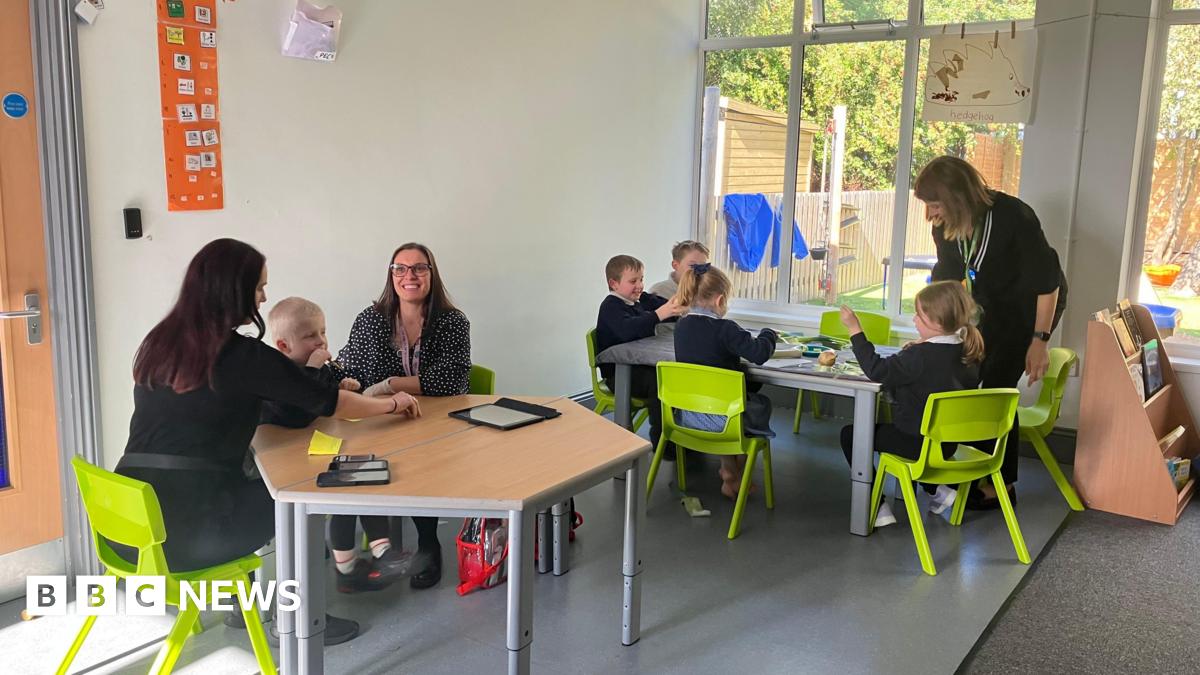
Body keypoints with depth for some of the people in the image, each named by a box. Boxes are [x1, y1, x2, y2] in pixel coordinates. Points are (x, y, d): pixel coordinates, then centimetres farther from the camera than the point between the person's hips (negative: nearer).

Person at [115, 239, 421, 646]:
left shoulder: (158, 344, 9)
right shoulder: (243, 355, -10)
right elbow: (324, 402, -1)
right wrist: (393, 403, 15)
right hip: (184, 533, -7)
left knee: (243, 484, 31)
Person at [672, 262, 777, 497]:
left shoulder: (681, 326, 1)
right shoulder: (724, 329, -19)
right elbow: (760, 353, -22)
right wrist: (768, 334, -2)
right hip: (721, 417, -6)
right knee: (761, 404, 26)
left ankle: (728, 470, 39)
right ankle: (734, 479, 32)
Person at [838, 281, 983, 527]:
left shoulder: (920, 357, -25)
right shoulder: (967, 353, -1)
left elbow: (877, 370, -22)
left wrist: (855, 330, -18)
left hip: (917, 442, -8)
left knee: (850, 434, 4)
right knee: (883, 430, 34)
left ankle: (878, 507, 2)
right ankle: (939, 490, 26)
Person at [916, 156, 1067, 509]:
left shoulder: (1013, 217, -32)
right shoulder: (946, 227, -13)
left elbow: (1046, 281, -24)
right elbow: (946, 280, 1)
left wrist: (1040, 340, -23)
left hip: (1032, 306, -6)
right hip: (989, 305, 6)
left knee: (997, 386, -11)